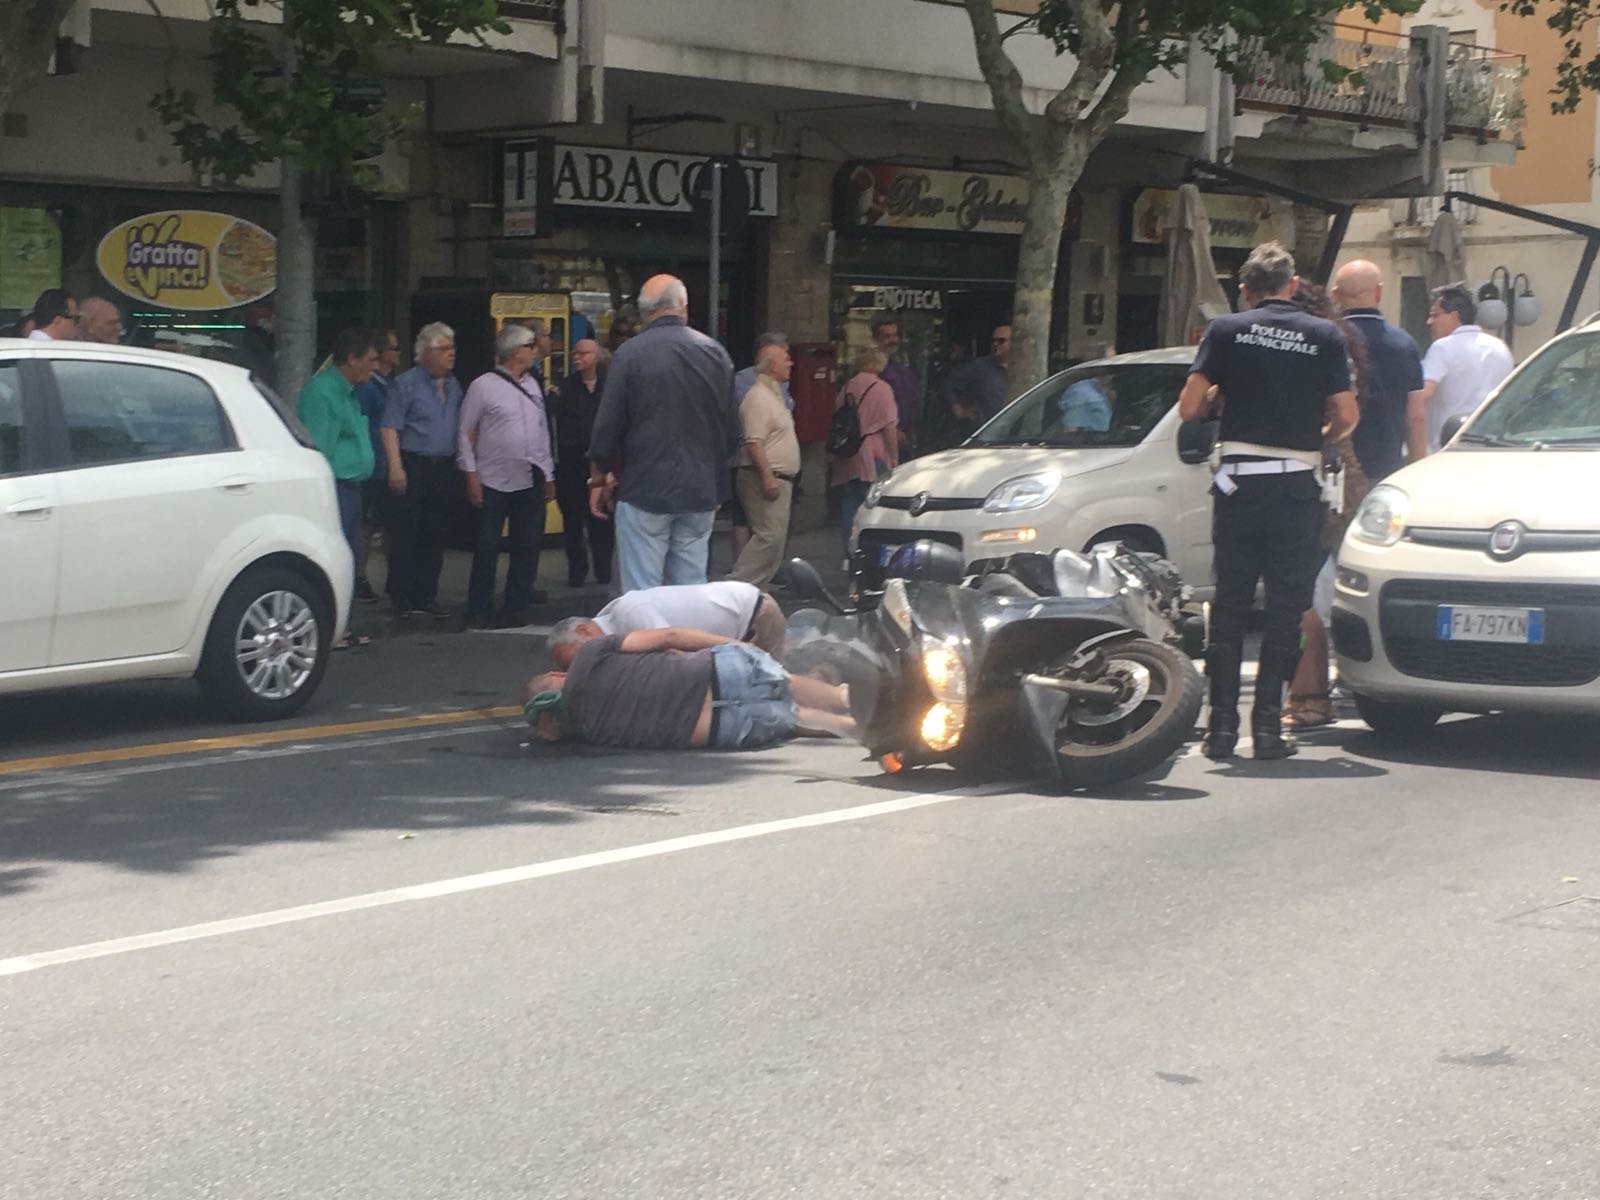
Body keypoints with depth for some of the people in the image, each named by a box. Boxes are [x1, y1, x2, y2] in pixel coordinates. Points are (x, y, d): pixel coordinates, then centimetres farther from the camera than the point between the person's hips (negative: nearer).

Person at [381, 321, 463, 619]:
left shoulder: (454, 386, 16)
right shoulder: (405, 383, -4)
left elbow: (460, 428, 23)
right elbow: (390, 427, -9)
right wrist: (395, 467, -17)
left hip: (444, 468, 6)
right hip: (412, 466, -6)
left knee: (435, 535, 7)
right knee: (405, 535, -4)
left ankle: (426, 596, 14)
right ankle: (402, 597, 1)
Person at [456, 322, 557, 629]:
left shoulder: (532, 385, 13)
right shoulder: (483, 386, -6)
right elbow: (466, 434, -4)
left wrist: (548, 475, 16)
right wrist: (471, 476, -9)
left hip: (531, 481, 6)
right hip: (494, 483, -6)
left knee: (527, 546, 6)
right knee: (487, 547, -2)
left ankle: (517, 607, 16)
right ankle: (479, 611, 6)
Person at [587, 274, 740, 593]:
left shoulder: (630, 353, -9)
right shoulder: (715, 353, 3)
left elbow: (607, 426, -6)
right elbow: (732, 430, 10)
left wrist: (599, 479, 8)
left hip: (645, 491, -4)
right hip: (701, 492, 4)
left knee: (641, 592, -1)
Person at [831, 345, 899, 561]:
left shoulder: (846, 389, 10)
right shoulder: (880, 388, -6)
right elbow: (889, 427, -9)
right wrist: (894, 458, -4)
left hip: (846, 461, 5)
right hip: (872, 458, -5)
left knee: (848, 508, 8)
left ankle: (850, 557, 9)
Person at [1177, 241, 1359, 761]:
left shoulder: (1226, 330, 1)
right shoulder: (1325, 335, 3)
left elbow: (1189, 407, -3)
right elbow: (1346, 415, -1)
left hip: (1240, 480, 0)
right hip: (1298, 484, 0)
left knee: (1229, 602, 8)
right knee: (1286, 605, 5)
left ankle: (1222, 725, 6)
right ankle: (1268, 725, 2)